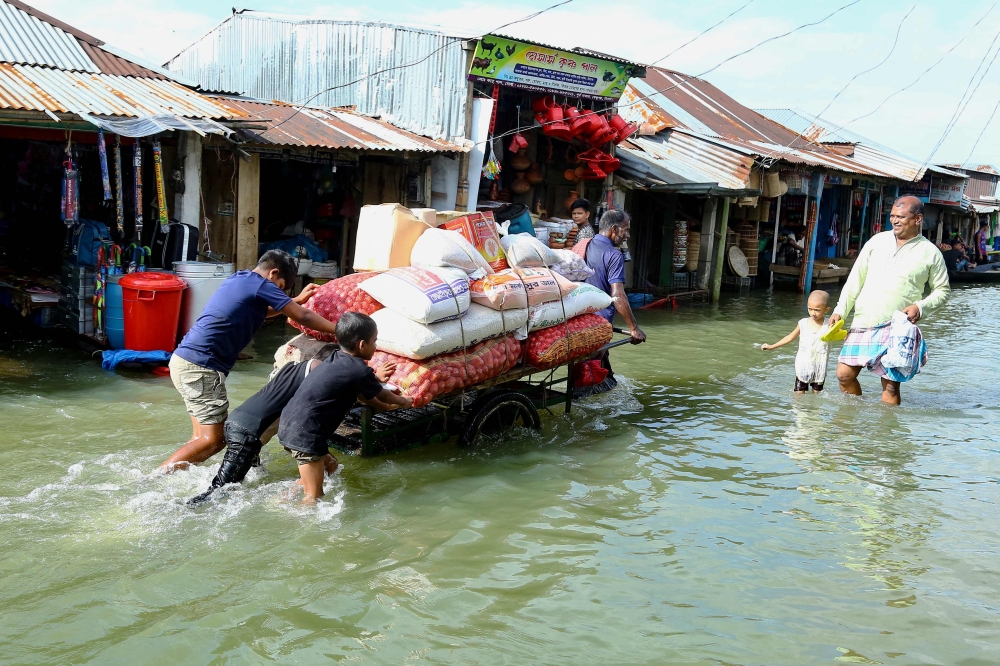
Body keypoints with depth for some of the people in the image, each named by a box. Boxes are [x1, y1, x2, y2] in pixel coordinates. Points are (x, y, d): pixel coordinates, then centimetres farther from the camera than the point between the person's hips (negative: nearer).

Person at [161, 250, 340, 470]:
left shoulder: (241, 279, 18)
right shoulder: (261, 285, -8)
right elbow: (303, 317, -4)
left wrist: (297, 300, 37)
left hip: (186, 360, 10)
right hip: (200, 366, -10)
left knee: (203, 437, 12)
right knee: (214, 439, -7)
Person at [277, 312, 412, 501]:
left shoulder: (337, 360, 14)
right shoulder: (360, 371, -11)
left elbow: (365, 394, 30)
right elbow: (381, 395, 9)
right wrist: (402, 401, 28)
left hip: (290, 424, 10)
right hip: (305, 432, -10)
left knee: (329, 464, 28)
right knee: (314, 497, -3)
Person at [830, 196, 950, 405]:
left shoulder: (930, 253, 1)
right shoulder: (878, 241, 8)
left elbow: (942, 290, 8)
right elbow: (856, 278, 11)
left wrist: (921, 307, -11)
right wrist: (840, 310, 4)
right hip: (863, 322, 3)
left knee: (891, 384, -2)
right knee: (844, 374, 1)